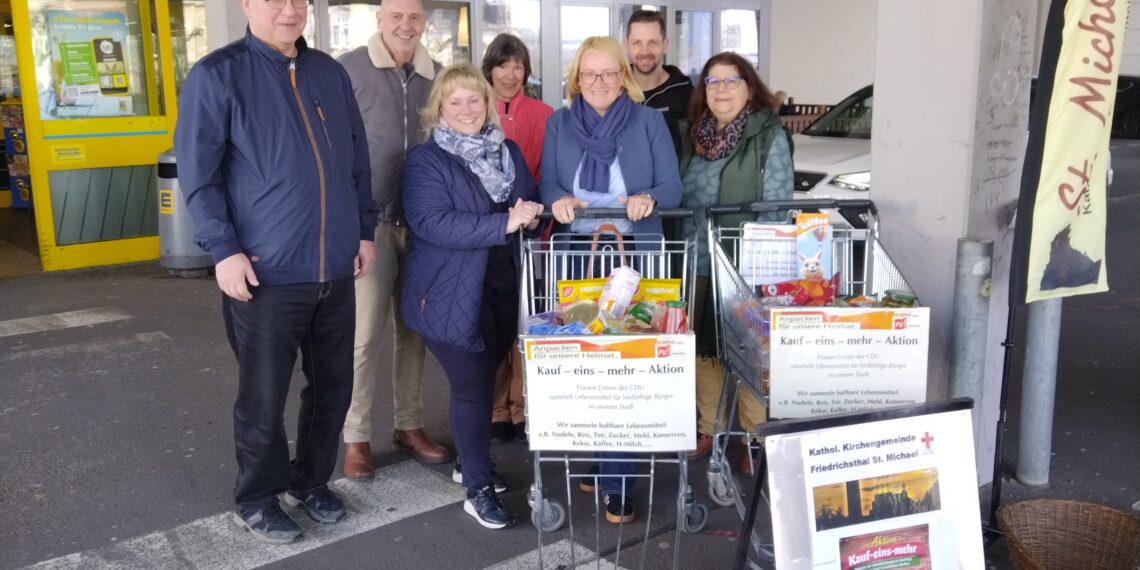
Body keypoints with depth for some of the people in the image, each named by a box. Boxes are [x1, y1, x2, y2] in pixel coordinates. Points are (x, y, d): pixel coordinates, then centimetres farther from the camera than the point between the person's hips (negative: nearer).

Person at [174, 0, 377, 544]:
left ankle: (311, 481, 33)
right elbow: (197, 171, -8)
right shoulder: (216, 75, -5)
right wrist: (224, 249, -14)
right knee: (263, 397, 5)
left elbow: (357, 159, 17)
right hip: (266, 272, -5)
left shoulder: (330, 73, 12)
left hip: (335, 269, 5)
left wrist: (365, 229, 13)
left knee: (332, 386, 14)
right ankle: (256, 500, 25)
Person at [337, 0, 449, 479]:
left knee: (415, 328, 12)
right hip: (369, 221, -4)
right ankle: (356, 437, 12)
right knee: (364, 332, -1)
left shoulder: (436, 76, 8)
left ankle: (409, 425, 25)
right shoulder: (349, 70, -5)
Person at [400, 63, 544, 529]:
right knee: (473, 385, -3)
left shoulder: (509, 152, 10)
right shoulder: (425, 160, -10)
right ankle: (478, 488, 10)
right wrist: (505, 224, -28)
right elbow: (432, 223, -23)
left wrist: (531, 213, -11)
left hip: (505, 287, 6)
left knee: (484, 379, 17)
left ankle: (470, 461, 36)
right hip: (453, 295, -6)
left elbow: (531, 203, 15)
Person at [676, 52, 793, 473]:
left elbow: (777, 207, -9)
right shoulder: (692, 134, 8)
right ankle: (709, 429, 28)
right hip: (696, 262, 5)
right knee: (703, 349, 13)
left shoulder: (769, 137, -7)